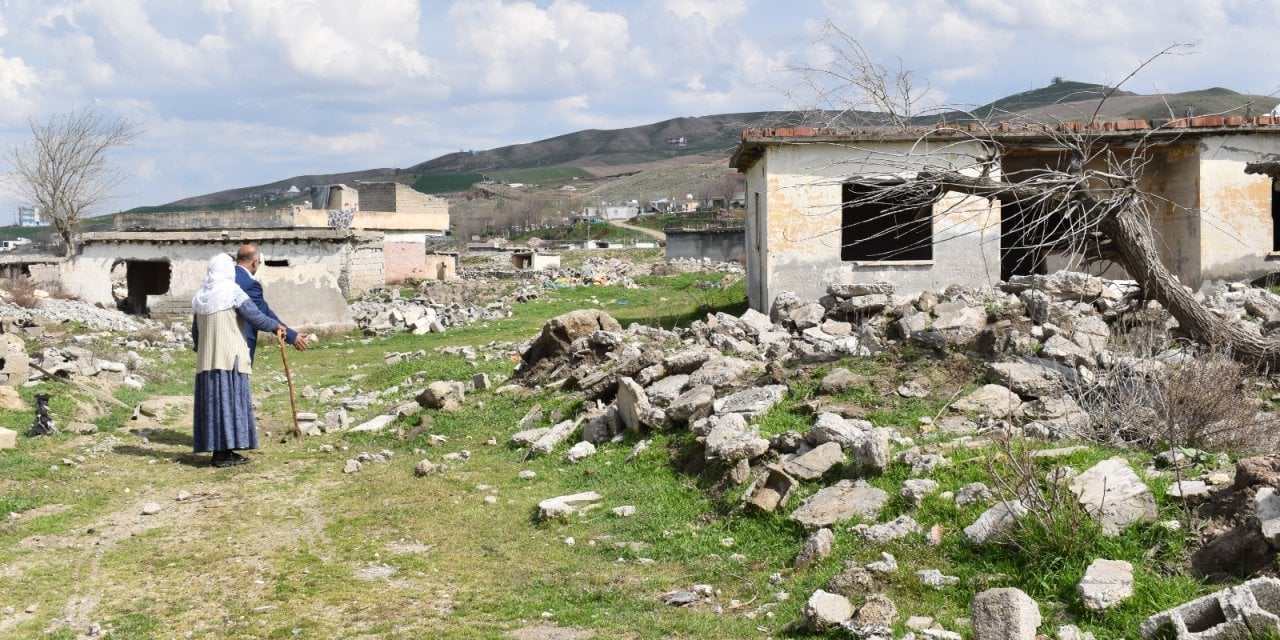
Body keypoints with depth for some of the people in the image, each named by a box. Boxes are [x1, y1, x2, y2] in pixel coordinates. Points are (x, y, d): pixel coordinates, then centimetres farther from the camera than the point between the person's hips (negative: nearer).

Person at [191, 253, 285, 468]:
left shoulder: (201, 297, 13)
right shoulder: (233, 292, -8)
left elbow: (195, 332, 20)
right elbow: (255, 316, -15)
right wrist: (276, 326, 1)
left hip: (207, 359, 7)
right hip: (230, 357, -7)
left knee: (213, 400, 9)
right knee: (230, 399, -4)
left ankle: (219, 450, 10)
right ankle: (225, 453, -6)